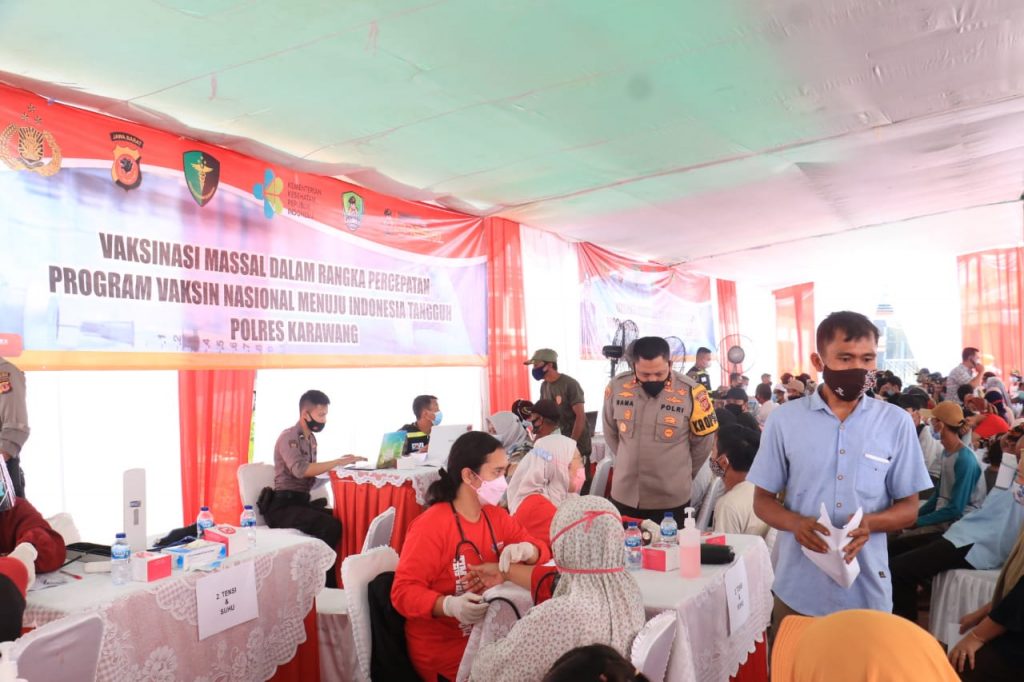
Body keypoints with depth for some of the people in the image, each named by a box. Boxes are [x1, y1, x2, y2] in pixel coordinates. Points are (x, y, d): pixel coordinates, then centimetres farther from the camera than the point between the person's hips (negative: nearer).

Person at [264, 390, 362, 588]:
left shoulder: (311, 438, 15)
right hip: (283, 505, -8)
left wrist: (337, 465, -1)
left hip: (302, 501, 8)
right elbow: (300, 470, -28)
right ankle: (327, 584, -17)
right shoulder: (288, 437, -12)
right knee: (331, 526, -29)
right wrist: (338, 462, -28)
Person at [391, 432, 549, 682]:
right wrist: (450, 605, -35)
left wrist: (526, 550, -20)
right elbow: (404, 591, -18)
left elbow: (542, 550, 3)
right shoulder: (430, 526, -17)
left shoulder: (497, 517, 4)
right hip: (443, 651, -6)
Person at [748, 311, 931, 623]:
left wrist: (871, 522, -17)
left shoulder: (897, 422, -1)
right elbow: (763, 500, 3)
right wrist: (794, 522, -18)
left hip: (866, 592, 1)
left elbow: (909, 508, 4)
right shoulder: (784, 419, -4)